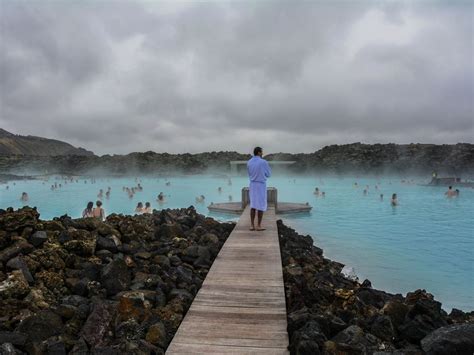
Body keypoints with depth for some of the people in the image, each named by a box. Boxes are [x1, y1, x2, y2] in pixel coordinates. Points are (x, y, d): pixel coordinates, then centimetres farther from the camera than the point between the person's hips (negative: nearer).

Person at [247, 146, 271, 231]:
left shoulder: (249, 162, 4)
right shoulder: (264, 162, -13)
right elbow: (269, 174, -1)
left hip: (252, 185, 5)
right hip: (261, 185, -5)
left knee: (253, 205, 9)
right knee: (261, 206, 3)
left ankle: (252, 226, 5)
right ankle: (258, 226, 3)